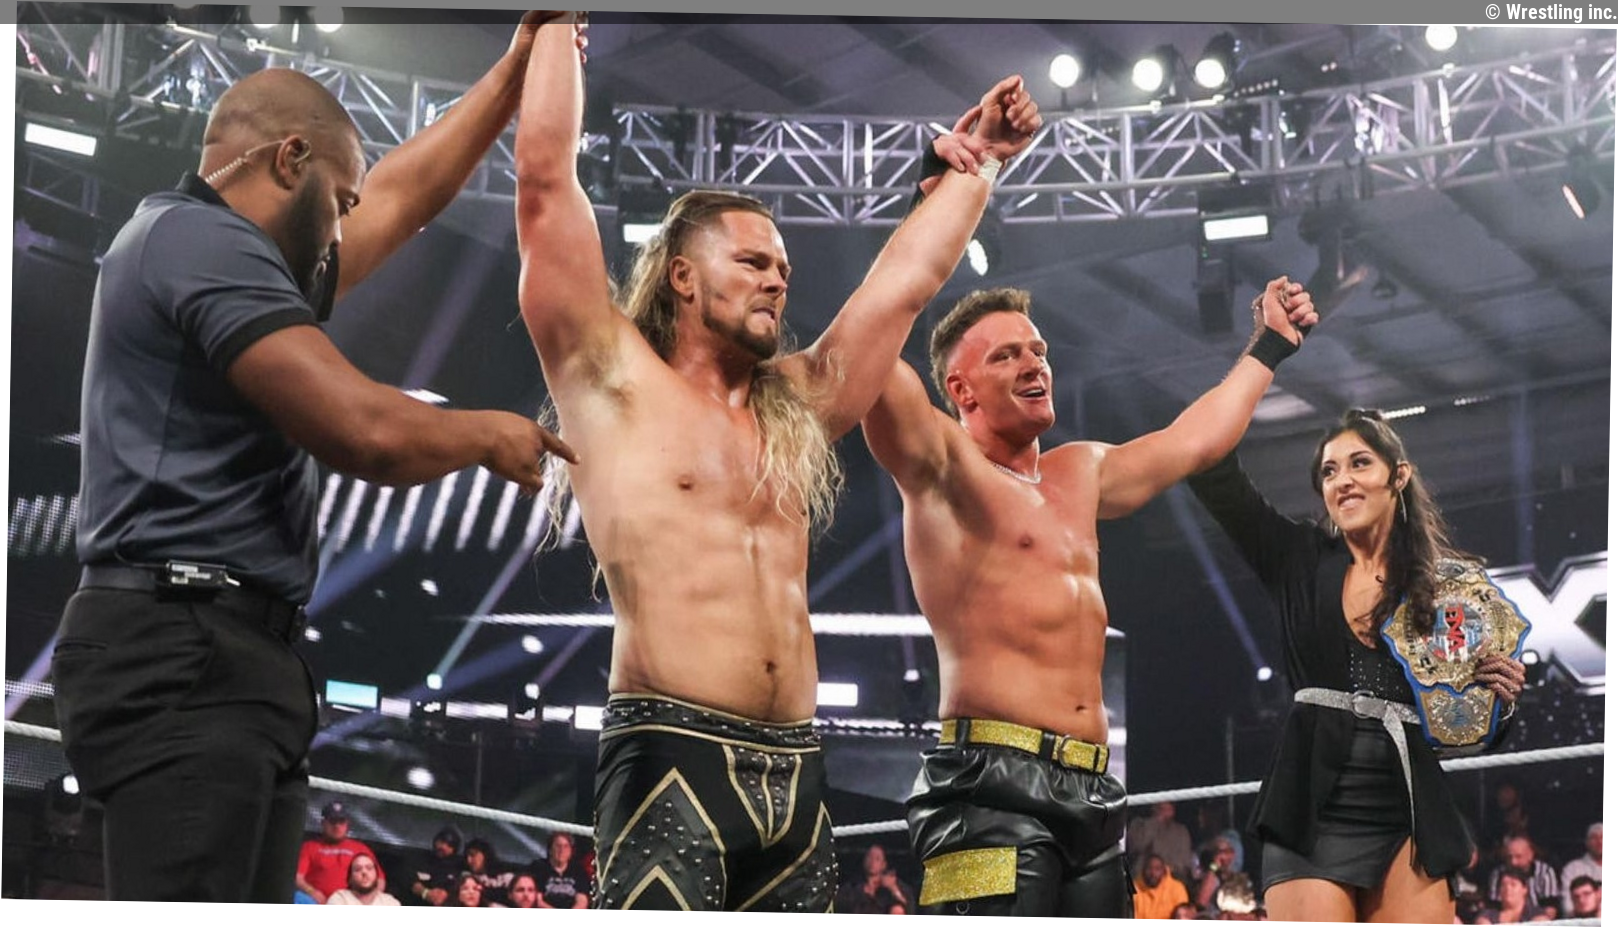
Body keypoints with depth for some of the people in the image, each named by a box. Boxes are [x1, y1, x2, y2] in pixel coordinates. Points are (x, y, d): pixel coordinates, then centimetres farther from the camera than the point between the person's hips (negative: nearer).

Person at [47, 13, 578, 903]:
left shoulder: (216, 250, 23)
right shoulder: (203, 241, -10)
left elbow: (401, 197, 35)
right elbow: (369, 432, -19)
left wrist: (515, 71, 37)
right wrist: (491, 435, 0)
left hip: (230, 658, 11)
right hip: (186, 658, -11)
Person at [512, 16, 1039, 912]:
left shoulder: (796, 406, 20)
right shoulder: (615, 381, 6)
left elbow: (906, 278, 30)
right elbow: (546, 175, 2)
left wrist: (971, 164, 34)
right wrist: (558, 27, 7)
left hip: (795, 772, 6)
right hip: (672, 757, -6)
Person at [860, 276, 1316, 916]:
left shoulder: (1079, 473, 24)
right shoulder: (946, 469, 0)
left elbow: (1194, 440, 38)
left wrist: (1271, 343, 45)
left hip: (1091, 792, 8)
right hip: (994, 787, -8)